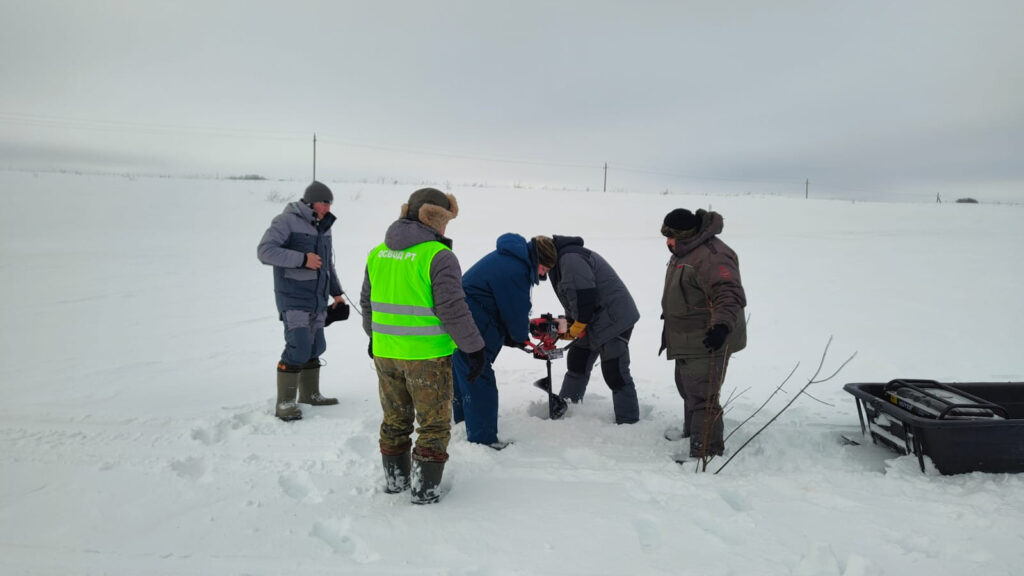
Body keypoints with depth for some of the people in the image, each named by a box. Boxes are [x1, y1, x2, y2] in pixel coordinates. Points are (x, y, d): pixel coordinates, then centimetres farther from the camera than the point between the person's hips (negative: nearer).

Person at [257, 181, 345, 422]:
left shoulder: (323, 227, 14)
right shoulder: (287, 221, -10)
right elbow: (264, 251, -20)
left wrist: (336, 292, 20)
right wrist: (302, 259, -26)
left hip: (318, 300, 8)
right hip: (294, 300, -8)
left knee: (315, 347, 12)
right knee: (298, 348, -13)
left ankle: (310, 394, 26)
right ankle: (284, 402, -2)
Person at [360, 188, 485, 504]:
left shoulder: (378, 253, 6)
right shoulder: (438, 256, -16)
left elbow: (367, 302, 16)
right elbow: (452, 310, -19)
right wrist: (475, 348, -9)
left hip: (384, 353, 6)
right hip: (427, 356, -6)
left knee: (395, 420, 21)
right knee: (434, 424, 10)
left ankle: (394, 479, 34)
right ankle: (425, 488, 16)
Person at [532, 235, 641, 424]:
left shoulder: (570, 259, -22)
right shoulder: (558, 263, 11)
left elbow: (586, 297, -26)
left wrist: (575, 328, -15)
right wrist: (568, 323, 4)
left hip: (614, 318, -11)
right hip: (595, 320, 11)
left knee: (614, 372, -8)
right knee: (576, 360, 19)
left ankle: (628, 421, 2)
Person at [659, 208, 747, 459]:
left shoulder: (711, 255, -23)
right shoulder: (684, 253, 12)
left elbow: (730, 294, -33)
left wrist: (722, 325, -47)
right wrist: (669, 326, 34)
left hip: (708, 342, -11)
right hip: (687, 342, 11)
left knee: (701, 397, -9)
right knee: (687, 388, 25)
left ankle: (707, 453, -1)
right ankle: (690, 433, 44)